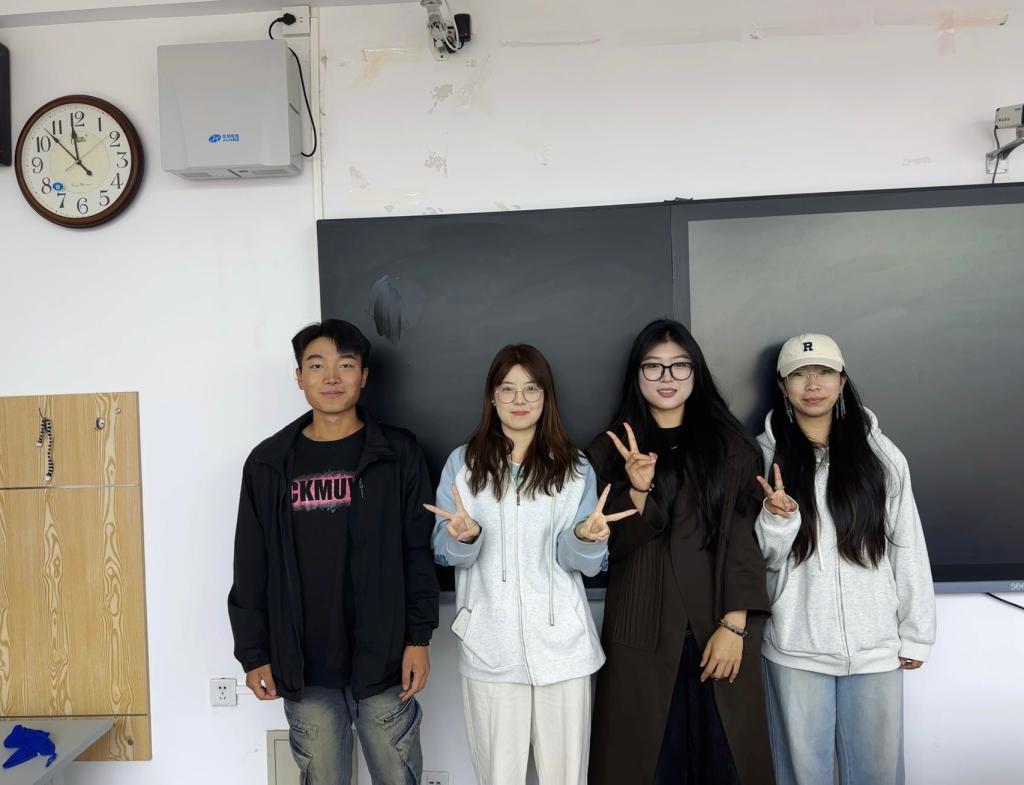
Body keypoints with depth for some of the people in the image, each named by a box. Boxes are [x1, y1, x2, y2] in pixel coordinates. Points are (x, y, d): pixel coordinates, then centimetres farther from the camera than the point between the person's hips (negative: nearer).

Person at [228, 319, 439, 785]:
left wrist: (419, 637, -8)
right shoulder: (268, 464, 3)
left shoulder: (398, 454, -2)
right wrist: (253, 654, 2)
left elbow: (419, 553, -3)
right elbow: (251, 569, 5)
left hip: (383, 658, -1)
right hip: (304, 667, 2)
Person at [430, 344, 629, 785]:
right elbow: (446, 554, -1)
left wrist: (586, 537, -22)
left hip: (561, 647, 1)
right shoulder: (463, 463, 2)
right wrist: (463, 537, -23)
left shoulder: (575, 468, 4)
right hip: (490, 649, 0)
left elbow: (589, 564, 0)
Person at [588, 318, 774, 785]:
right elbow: (610, 546, 0)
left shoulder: (729, 445, 5)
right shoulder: (612, 450, 5)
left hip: (719, 629, 0)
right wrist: (638, 489, -17)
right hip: (643, 634, 0)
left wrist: (734, 624, -10)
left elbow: (744, 538, -1)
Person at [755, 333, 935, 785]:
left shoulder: (880, 454, 0)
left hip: (875, 646, 1)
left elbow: (908, 549, 4)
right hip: (796, 647, 0)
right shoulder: (765, 455, -2)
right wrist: (778, 518, -22)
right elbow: (766, 557, -2)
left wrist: (915, 635, 5)